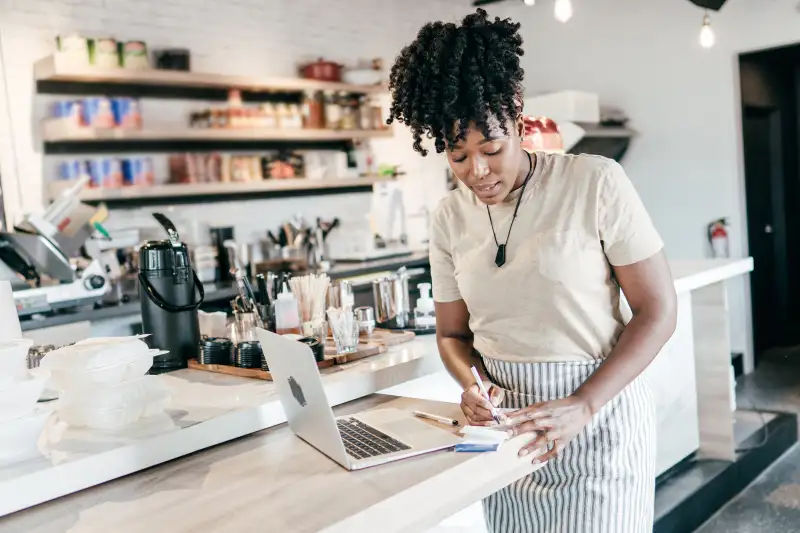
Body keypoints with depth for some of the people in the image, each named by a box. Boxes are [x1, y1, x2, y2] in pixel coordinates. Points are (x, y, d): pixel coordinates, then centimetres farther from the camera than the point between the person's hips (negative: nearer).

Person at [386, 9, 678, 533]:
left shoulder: (596, 183, -13)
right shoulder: (450, 218, 0)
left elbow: (658, 310, -10)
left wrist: (582, 406, -19)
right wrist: (471, 385, -12)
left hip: (600, 416, -3)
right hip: (507, 421, 4)